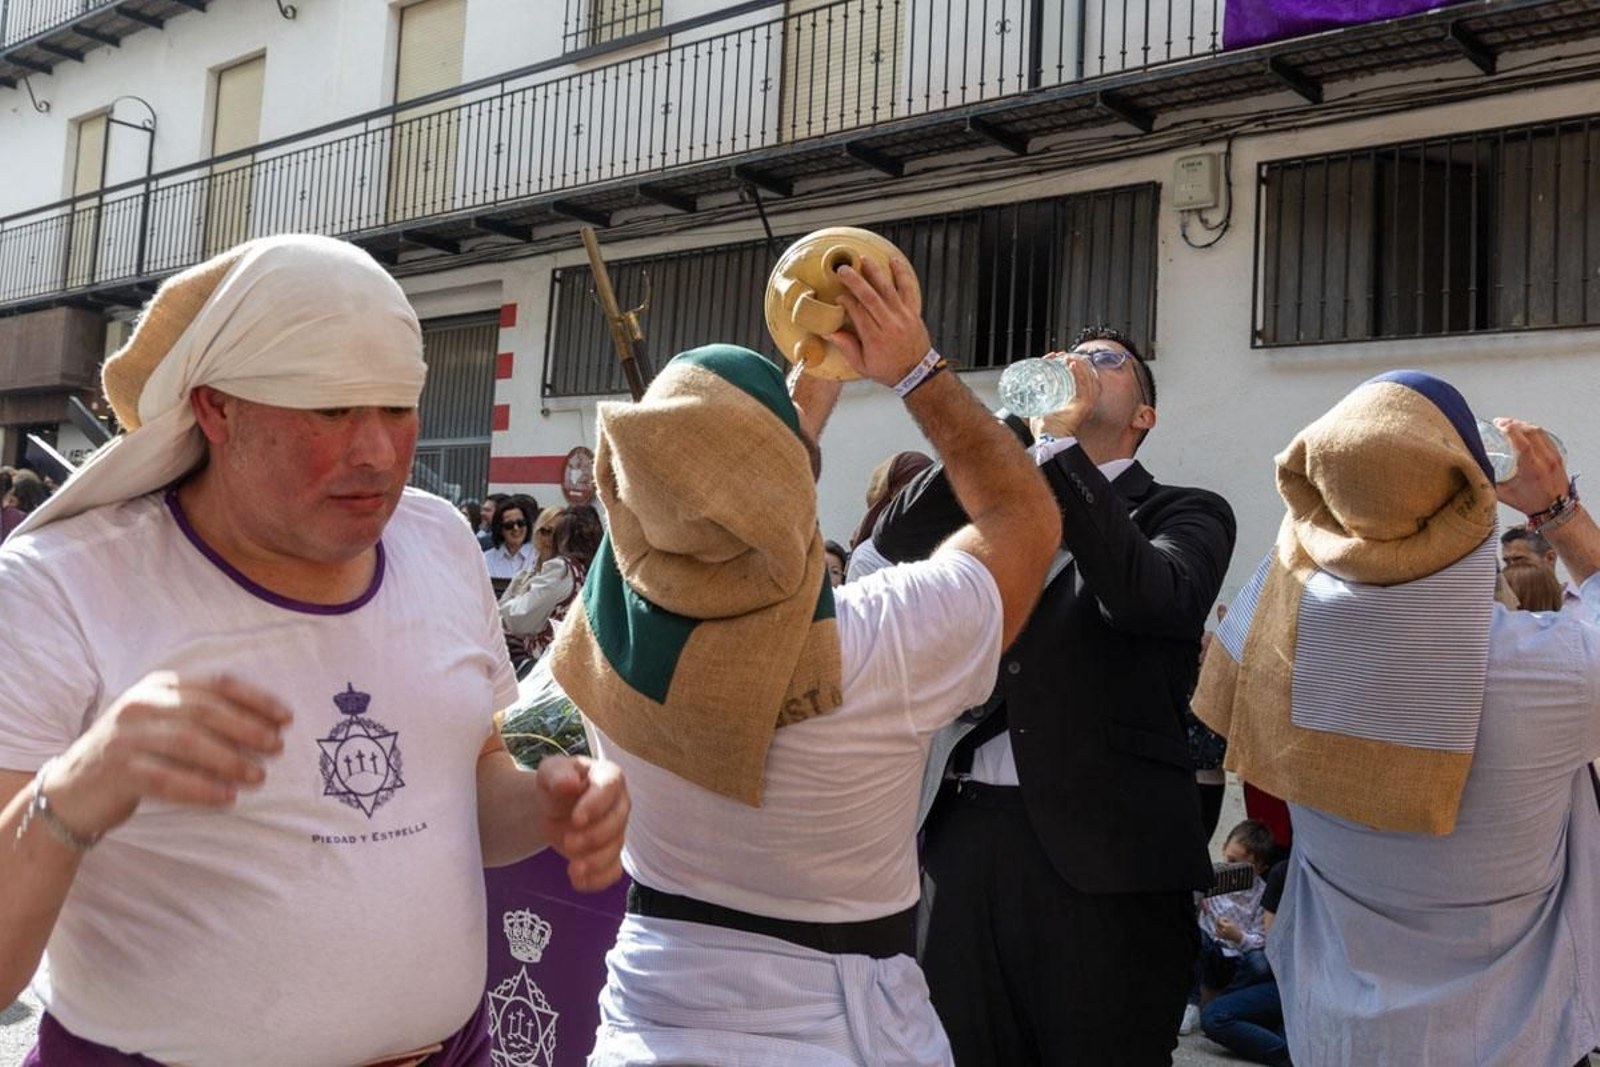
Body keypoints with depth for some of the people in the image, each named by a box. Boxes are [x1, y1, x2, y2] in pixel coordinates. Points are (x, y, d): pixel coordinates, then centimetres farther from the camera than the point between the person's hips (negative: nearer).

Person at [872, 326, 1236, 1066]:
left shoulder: (1184, 513, 4)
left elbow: (1146, 596, -17)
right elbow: (896, 543, -1)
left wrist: (1059, 440, -15)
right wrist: (1020, 423, -6)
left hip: (1101, 848, -3)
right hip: (964, 835, 4)